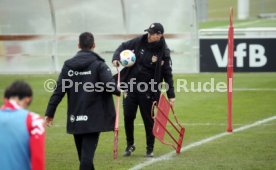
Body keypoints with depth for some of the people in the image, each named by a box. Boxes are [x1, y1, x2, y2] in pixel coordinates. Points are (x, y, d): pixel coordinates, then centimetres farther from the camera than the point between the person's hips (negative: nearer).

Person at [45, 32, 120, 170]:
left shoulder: (68, 65, 4)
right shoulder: (98, 64, -7)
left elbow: (58, 91, 0)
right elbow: (111, 86, -18)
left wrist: (49, 113, 2)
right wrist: (119, 91, 4)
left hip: (75, 119, 4)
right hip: (93, 118, -4)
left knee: (83, 153, 18)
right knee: (88, 153, -8)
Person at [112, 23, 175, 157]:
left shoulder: (163, 52, -10)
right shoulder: (139, 42, -3)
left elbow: (167, 74, -6)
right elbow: (123, 46, 12)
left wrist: (171, 95, -9)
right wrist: (116, 58, -8)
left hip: (148, 90, -3)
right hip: (130, 86, 3)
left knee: (148, 119, 3)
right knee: (128, 116, 5)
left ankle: (150, 149, 17)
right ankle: (130, 145, 23)